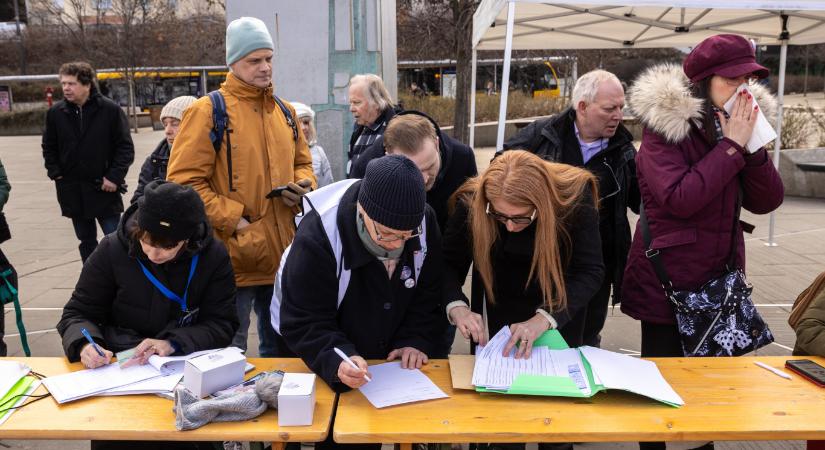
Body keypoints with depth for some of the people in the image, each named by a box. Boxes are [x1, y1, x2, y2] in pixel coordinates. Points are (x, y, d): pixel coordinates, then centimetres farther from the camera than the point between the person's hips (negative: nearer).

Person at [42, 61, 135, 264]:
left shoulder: (110, 110, -9)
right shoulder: (56, 112, 2)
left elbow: (126, 147, -6)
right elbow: (48, 147, 15)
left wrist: (114, 177, -12)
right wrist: (55, 172, 3)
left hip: (103, 188, -4)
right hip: (72, 191, 4)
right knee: (86, 241, 15)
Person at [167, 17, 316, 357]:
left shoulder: (284, 112, 12)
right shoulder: (208, 111, -8)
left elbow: (302, 163, 24)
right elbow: (184, 181, -12)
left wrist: (302, 185, 1)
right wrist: (231, 219, -17)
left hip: (281, 253, 6)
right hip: (234, 255, -6)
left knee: (281, 347, 20)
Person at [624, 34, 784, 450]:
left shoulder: (740, 122, 5)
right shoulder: (664, 125, -15)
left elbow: (767, 201, -1)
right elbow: (678, 199, -27)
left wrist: (751, 145, -15)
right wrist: (731, 145, -22)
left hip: (720, 279, 6)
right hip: (668, 280, -6)